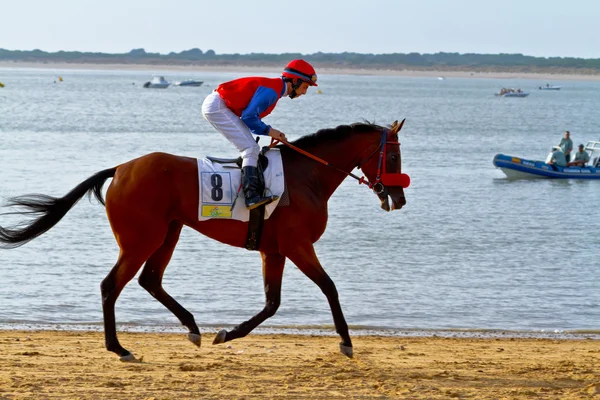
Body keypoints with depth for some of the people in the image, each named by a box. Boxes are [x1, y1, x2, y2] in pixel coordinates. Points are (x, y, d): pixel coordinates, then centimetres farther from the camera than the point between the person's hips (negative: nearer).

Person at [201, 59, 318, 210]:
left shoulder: (274, 88, 15)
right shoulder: (271, 90, -16)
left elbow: (250, 118, 15)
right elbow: (249, 117, -20)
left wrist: (274, 134, 5)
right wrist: (268, 131, -8)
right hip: (216, 107, -11)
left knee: (251, 149, 12)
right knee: (251, 148, -16)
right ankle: (252, 196, -26)